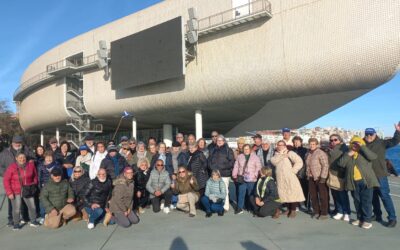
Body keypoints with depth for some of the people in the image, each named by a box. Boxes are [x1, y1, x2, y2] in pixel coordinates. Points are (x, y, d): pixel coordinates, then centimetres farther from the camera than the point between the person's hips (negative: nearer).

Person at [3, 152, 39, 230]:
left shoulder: (31, 165, -3)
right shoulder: (12, 167, -12)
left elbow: (35, 176, 12)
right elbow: (6, 180, -9)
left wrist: (34, 185, 8)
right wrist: (9, 192, -12)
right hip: (15, 192, -3)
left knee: (32, 207, 9)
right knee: (16, 209, 1)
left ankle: (33, 221, 26)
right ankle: (16, 224, 20)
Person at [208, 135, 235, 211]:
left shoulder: (228, 150, 4)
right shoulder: (213, 151, 18)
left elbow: (231, 161, -4)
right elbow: (209, 161, 16)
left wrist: (223, 167, -12)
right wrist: (212, 167, -1)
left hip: (225, 174, -4)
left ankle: (226, 207, 4)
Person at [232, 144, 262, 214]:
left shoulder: (255, 157, 1)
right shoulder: (239, 157, 10)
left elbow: (258, 167, -2)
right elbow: (236, 166, 10)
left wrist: (255, 175, -11)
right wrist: (234, 175, 6)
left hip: (251, 179, -2)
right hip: (242, 178, 2)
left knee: (250, 194, 7)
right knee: (241, 193, 1)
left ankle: (250, 207, 22)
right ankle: (239, 208, 6)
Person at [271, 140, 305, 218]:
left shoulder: (290, 153, -2)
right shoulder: (277, 154, 15)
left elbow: (299, 162, -12)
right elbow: (273, 161, -6)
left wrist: (293, 170, -14)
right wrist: (282, 156, -14)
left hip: (290, 178, -5)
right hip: (280, 178, 5)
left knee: (293, 193, -6)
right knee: (284, 194, 9)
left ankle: (293, 210, 4)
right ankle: (288, 209, 22)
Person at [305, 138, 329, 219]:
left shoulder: (321, 153, -14)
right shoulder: (308, 154, 11)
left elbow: (325, 165, -18)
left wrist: (323, 177, -20)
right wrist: (307, 174, 17)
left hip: (320, 178, -7)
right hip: (311, 178, 7)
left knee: (323, 196, 1)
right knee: (313, 195, 13)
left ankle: (324, 213, 11)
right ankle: (316, 211, 26)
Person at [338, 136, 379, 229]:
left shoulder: (365, 153, 4)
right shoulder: (347, 154, 14)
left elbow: (373, 156, -18)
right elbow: (341, 164, 1)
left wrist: (362, 146, -16)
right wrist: (348, 154, -8)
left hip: (366, 181, -4)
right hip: (354, 182, 4)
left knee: (366, 201, -2)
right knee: (357, 201, 12)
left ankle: (367, 220, 6)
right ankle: (360, 218, 23)